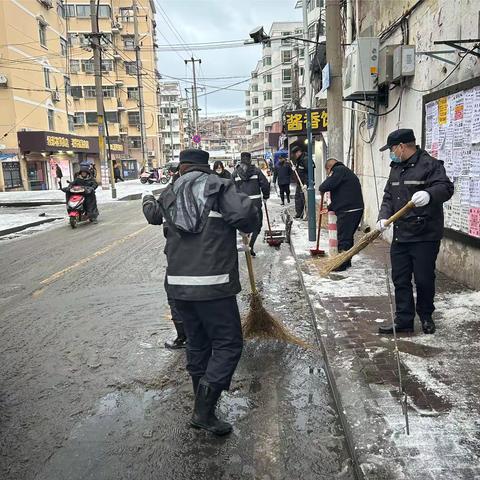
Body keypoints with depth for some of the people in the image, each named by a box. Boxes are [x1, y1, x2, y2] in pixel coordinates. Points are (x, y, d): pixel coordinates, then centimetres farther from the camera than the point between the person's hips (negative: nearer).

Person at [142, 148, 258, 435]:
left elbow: (154, 215, 32)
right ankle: (204, 411, -2)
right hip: (213, 284, -6)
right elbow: (247, 215, -20)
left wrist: (148, 202, 56)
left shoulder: (169, 194, 12)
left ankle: (203, 408, 32)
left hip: (178, 284, 6)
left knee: (197, 344, 19)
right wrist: (247, 225, 5)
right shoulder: (220, 187, -4)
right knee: (229, 344, 4)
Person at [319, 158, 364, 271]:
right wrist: (330, 208, 34)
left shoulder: (339, 170, -6)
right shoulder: (346, 172, 25)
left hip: (347, 211, -10)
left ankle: (342, 264, 3)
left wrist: (321, 188, 1)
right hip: (356, 209, 10)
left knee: (343, 238, -3)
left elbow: (329, 185, -21)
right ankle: (346, 262, 28)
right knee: (348, 237, 18)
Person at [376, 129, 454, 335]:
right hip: (400, 236, 7)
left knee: (424, 279, 3)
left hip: (425, 237, -7)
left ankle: (426, 316, 27)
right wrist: (384, 217, -2)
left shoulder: (430, 164, -7)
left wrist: (429, 194, -41)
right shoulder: (396, 168, 16)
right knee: (400, 281, 8)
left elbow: (446, 187, -19)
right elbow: (388, 197, 16)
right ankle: (403, 322, 18)